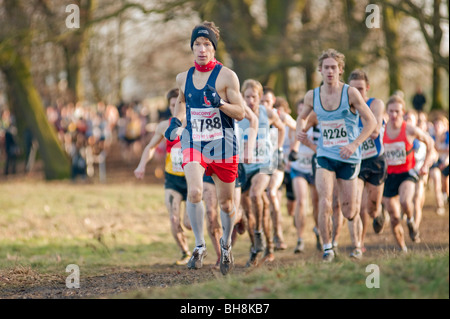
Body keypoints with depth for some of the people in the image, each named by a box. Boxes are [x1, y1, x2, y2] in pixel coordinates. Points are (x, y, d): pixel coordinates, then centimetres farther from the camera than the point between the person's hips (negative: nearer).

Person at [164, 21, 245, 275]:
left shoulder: (226, 76, -5)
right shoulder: (184, 78, 7)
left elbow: (240, 113, -6)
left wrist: (220, 103, -23)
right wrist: (176, 121, 10)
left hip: (222, 144, -2)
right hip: (193, 142, 2)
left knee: (226, 201, 8)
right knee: (194, 192, -22)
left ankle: (226, 245, 35)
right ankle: (200, 246, -9)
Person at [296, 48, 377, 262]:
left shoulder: (350, 93, -9)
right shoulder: (312, 96, 1)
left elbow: (371, 121, -6)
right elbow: (302, 116, 21)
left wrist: (354, 144, -17)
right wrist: (299, 130, -2)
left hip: (348, 158, -1)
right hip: (325, 156, 1)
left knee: (349, 209, 5)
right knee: (325, 201, -18)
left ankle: (357, 246, 29)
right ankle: (327, 248, -6)